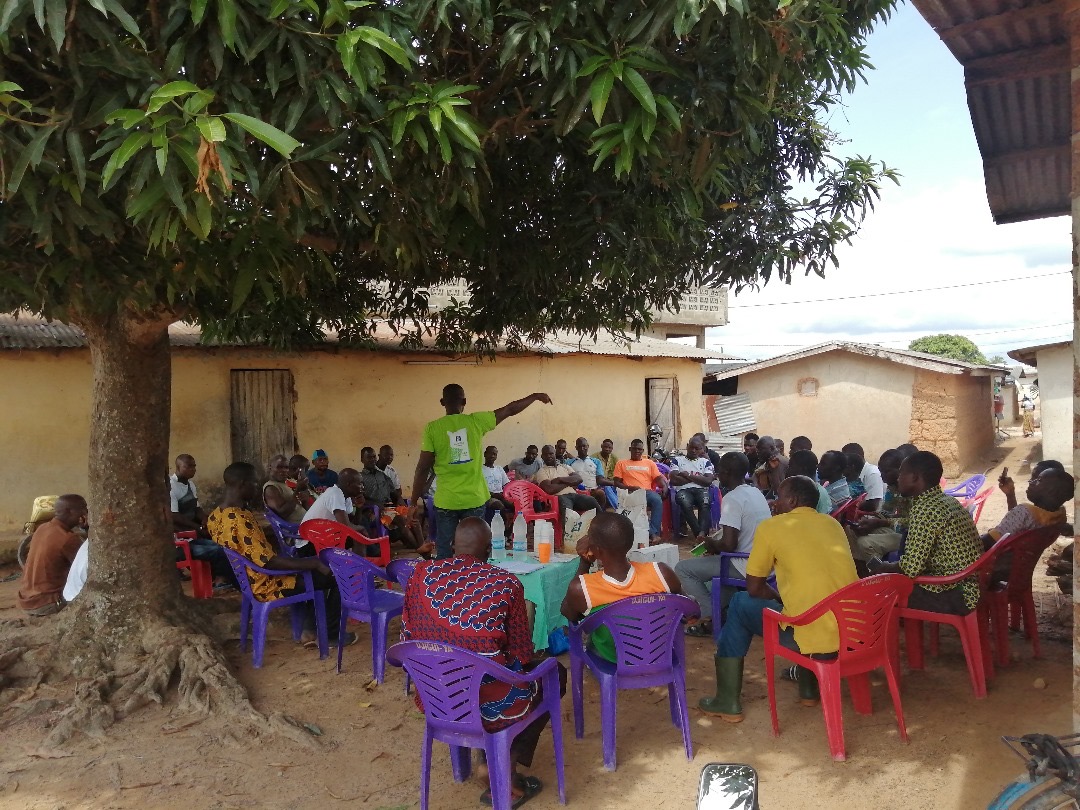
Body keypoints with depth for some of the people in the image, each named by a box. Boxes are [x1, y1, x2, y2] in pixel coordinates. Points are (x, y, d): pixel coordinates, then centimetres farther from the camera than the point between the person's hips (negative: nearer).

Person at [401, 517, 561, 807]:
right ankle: (505, 774, 18)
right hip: (490, 701, -5)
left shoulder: (422, 574, -3)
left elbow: (407, 638, 5)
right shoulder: (506, 583, -12)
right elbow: (522, 654, -7)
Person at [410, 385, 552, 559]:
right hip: (474, 499, 1)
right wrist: (535, 396, 23)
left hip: (446, 501, -1)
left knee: (444, 553, 8)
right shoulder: (476, 421, -3)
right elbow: (510, 410, 8)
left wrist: (415, 502, 1)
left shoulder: (432, 428, -6)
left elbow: (423, 468, -7)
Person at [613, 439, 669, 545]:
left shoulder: (650, 463, 25)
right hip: (630, 492, -2)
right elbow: (616, 482, 9)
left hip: (647, 491, 2)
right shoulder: (621, 463, 19)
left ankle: (654, 532, -34)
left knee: (658, 500, -35)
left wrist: (664, 486, -9)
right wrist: (629, 487, -10)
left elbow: (659, 478, 15)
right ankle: (651, 532, -35)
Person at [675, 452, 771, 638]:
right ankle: (720, 606, 25)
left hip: (747, 566, -9)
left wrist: (711, 544, -5)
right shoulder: (756, 492, 8)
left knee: (682, 568, -1)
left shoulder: (732, 498, -20)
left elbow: (729, 545, -26)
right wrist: (716, 542, 17)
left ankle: (712, 618, 2)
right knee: (713, 560, 34)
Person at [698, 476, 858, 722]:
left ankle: (728, 702, 19)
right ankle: (808, 687, 40)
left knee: (741, 604, 16)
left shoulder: (772, 526, -2)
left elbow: (754, 588, 4)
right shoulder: (833, 524, 14)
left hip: (813, 637, -6)